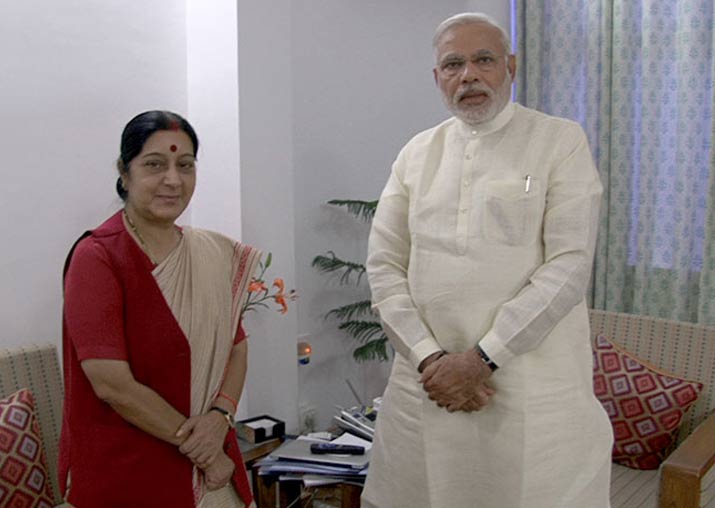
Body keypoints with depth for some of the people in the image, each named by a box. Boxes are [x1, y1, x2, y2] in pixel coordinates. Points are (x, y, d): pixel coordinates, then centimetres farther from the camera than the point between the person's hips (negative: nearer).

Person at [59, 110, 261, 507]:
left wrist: (220, 415, -14)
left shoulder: (215, 255, 2)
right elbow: (113, 385, -19)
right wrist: (200, 449, -14)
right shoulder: (96, 258, -15)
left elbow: (237, 347, 5)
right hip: (125, 475, -5)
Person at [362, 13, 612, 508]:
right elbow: (384, 264, 4)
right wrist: (429, 358, -9)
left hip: (536, 388, -3)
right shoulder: (417, 153, 9)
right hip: (427, 380, 3)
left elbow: (569, 266, -10)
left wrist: (481, 357, -14)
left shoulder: (561, 142, -1)